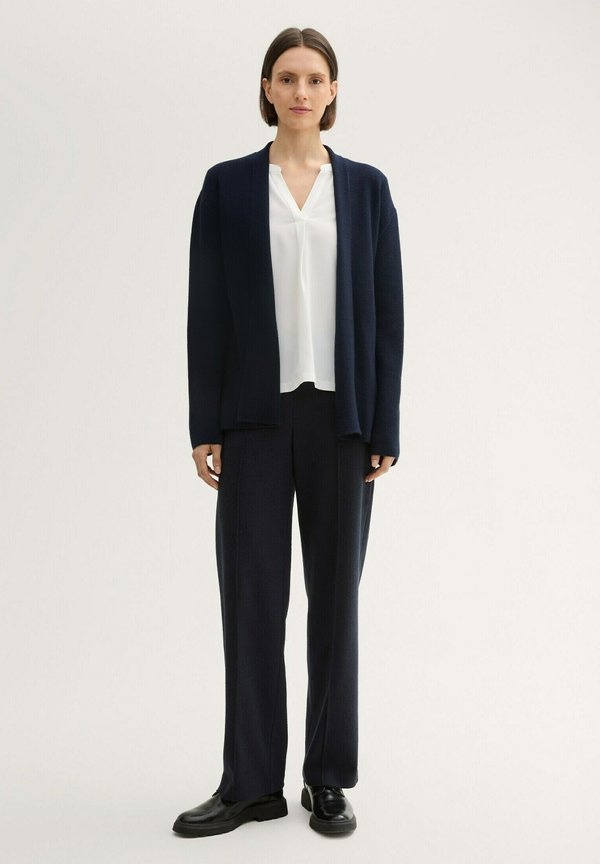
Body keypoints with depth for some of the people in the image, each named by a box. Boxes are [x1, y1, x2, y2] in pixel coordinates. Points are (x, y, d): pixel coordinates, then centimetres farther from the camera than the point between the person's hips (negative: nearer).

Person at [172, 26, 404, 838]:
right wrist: (204, 427, -4)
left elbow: (386, 312, 2)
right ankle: (252, 781, 14)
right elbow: (207, 312, 1)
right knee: (251, 595, 1)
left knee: (336, 593, 7)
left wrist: (385, 429, -3)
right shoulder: (228, 186, 5)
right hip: (257, 414, 0)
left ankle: (328, 779, 20)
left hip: (340, 413, 1)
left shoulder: (366, 186, 6)